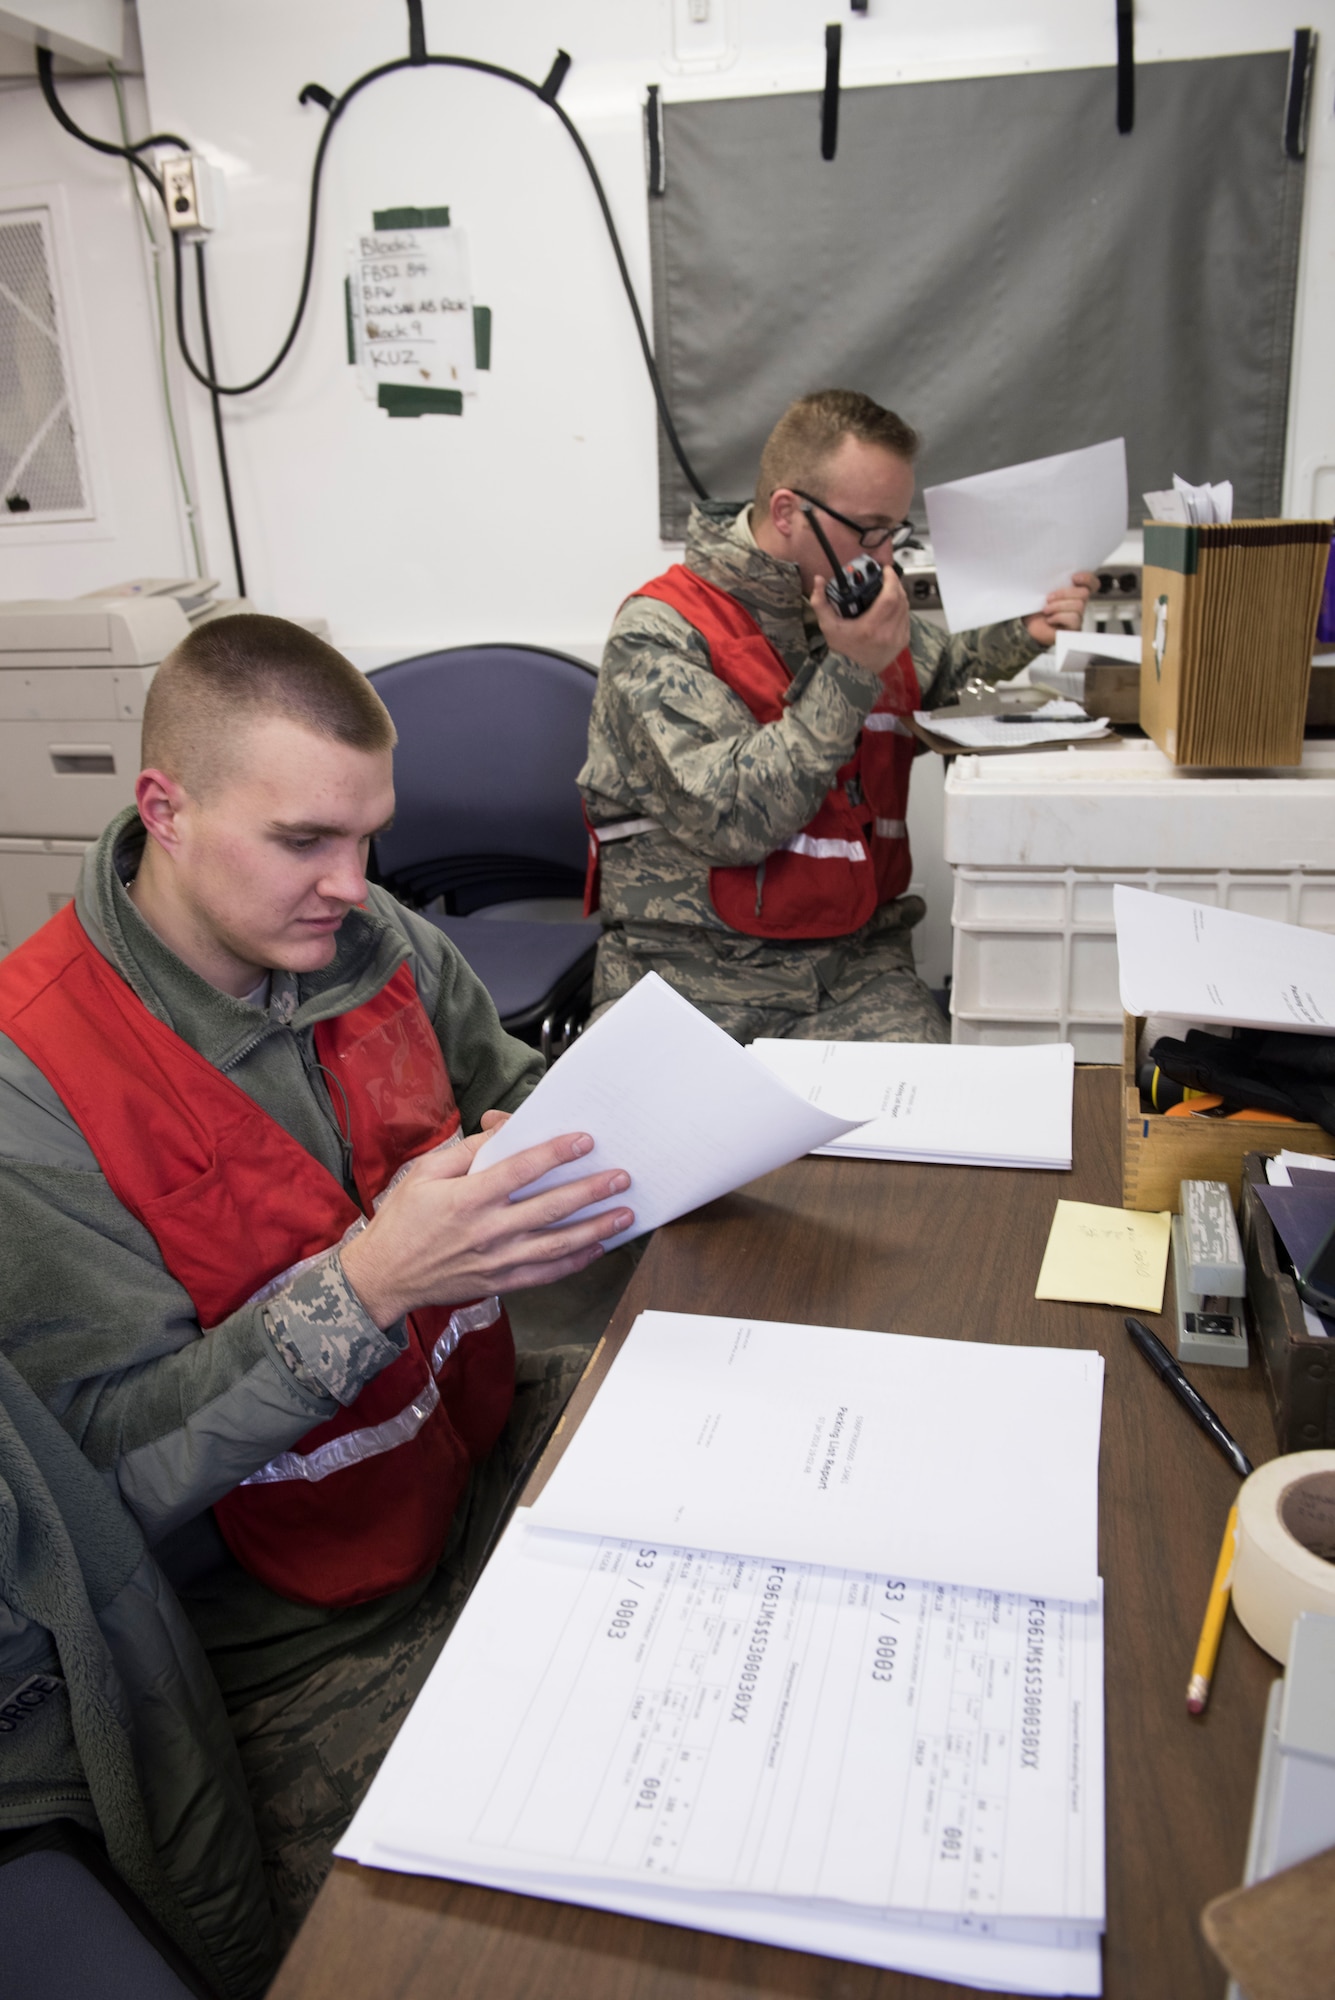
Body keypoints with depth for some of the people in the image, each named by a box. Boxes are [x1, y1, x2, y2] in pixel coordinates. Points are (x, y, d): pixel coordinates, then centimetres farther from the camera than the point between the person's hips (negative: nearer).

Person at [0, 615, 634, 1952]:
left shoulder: (372, 941, -3)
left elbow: (505, 1096, 13)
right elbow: (111, 1463, -20)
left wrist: (541, 1138, -11)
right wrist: (370, 1283, -32)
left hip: (495, 1450, 6)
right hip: (297, 1640, -5)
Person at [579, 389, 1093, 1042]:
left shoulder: (865, 615, 11)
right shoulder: (660, 632, -8)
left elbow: (947, 672, 34)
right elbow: (730, 820, -19)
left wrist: (1025, 634, 13)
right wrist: (846, 674, -17)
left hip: (857, 967, 5)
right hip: (689, 973, -4)